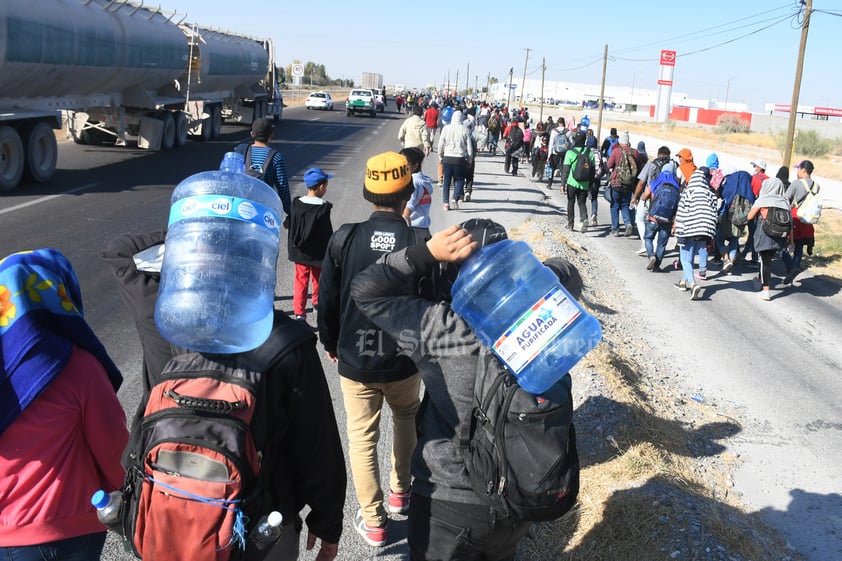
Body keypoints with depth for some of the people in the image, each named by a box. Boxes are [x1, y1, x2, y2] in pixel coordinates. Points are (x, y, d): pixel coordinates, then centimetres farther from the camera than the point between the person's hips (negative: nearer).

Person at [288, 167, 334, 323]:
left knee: (301, 281, 4)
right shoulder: (323, 208, -17)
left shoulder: (296, 205, -6)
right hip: (319, 253, -2)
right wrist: (330, 254, -1)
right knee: (318, 279, 20)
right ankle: (317, 301, 41)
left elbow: (292, 229, 3)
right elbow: (328, 234, -12)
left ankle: (299, 312, -2)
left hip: (300, 253, 2)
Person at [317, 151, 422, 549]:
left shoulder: (344, 239, -12)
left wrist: (330, 342, 14)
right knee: (407, 420, 28)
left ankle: (373, 522, 22)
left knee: (362, 438, 13)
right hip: (404, 361, 0)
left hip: (354, 362, 0)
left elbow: (327, 300, -4)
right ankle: (400, 491, 39)